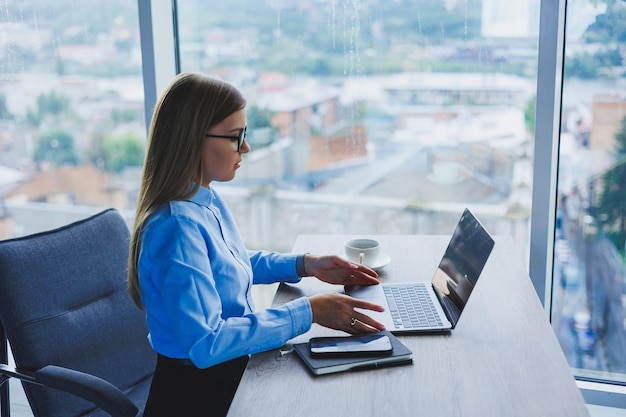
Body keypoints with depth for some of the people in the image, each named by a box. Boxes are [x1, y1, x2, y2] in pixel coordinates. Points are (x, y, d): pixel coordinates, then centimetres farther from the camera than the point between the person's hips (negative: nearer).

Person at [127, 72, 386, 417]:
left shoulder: (207, 199, 1)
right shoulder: (178, 227, -27)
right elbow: (205, 343, -31)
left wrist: (306, 265, 5)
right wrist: (308, 311, -28)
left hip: (228, 371, 8)